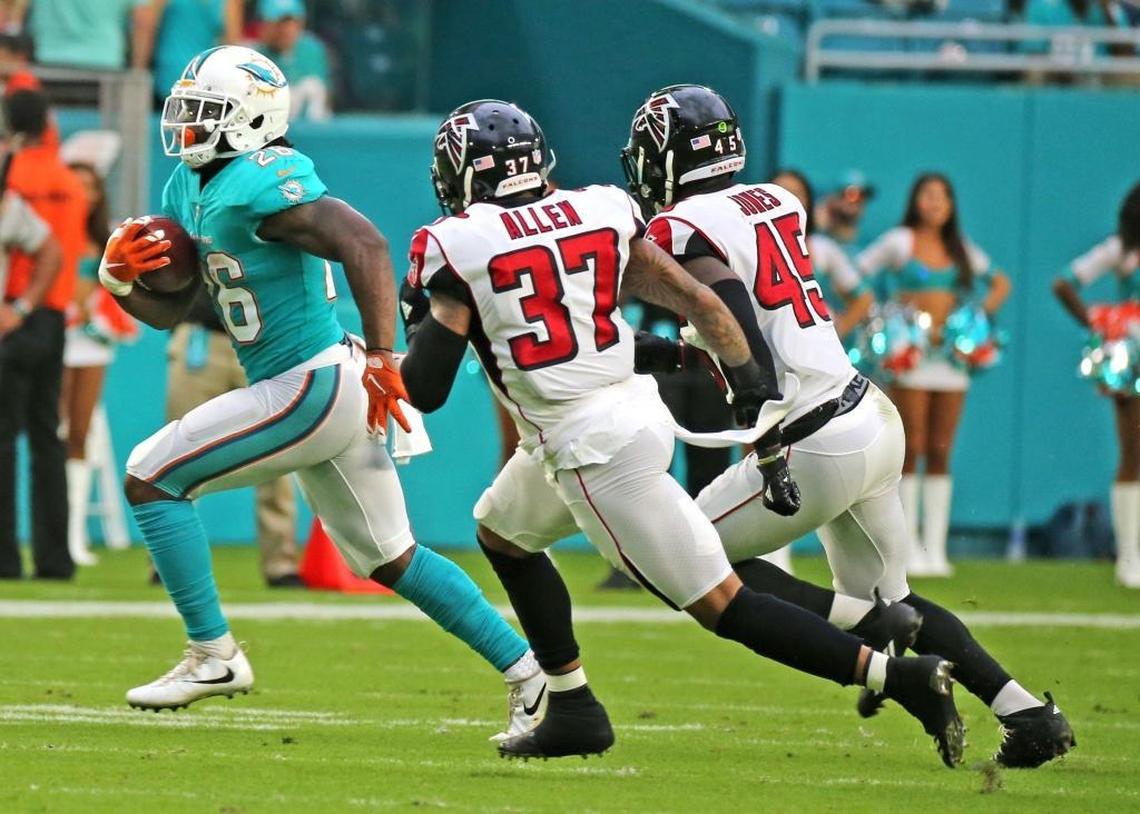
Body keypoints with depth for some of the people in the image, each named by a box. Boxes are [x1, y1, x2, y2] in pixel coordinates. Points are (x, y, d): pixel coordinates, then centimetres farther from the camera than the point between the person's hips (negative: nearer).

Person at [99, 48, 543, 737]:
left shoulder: (260, 182, -18)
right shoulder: (190, 187, 12)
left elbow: (364, 243, -29)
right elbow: (169, 310, 18)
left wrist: (382, 360, -30)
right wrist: (121, 278, -3)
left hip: (315, 389, -10)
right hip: (317, 395, 10)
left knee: (153, 477, -7)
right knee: (389, 558, 17)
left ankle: (214, 655, -1)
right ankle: (530, 673, 21)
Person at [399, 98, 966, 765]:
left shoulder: (457, 248, -9)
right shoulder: (599, 212, 7)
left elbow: (426, 389, -7)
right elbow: (700, 303, 3)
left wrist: (421, 321, 13)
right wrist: (759, 400, 6)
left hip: (595, 449, -8)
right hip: (639, 408, 8)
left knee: (722, 605, -4)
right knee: (501, 532, 28)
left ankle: (903, 678, -13)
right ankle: (573, 712, 27)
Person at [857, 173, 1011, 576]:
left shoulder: (961, 249, 12)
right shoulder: (900, 242, 0)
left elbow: (999, 282, 24)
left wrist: (986, 308, 7)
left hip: (951, 355, 4)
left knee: (940, 452, 2)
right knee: (911, 449, -6)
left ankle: (935, 548, 3)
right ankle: (909, 547, -4)